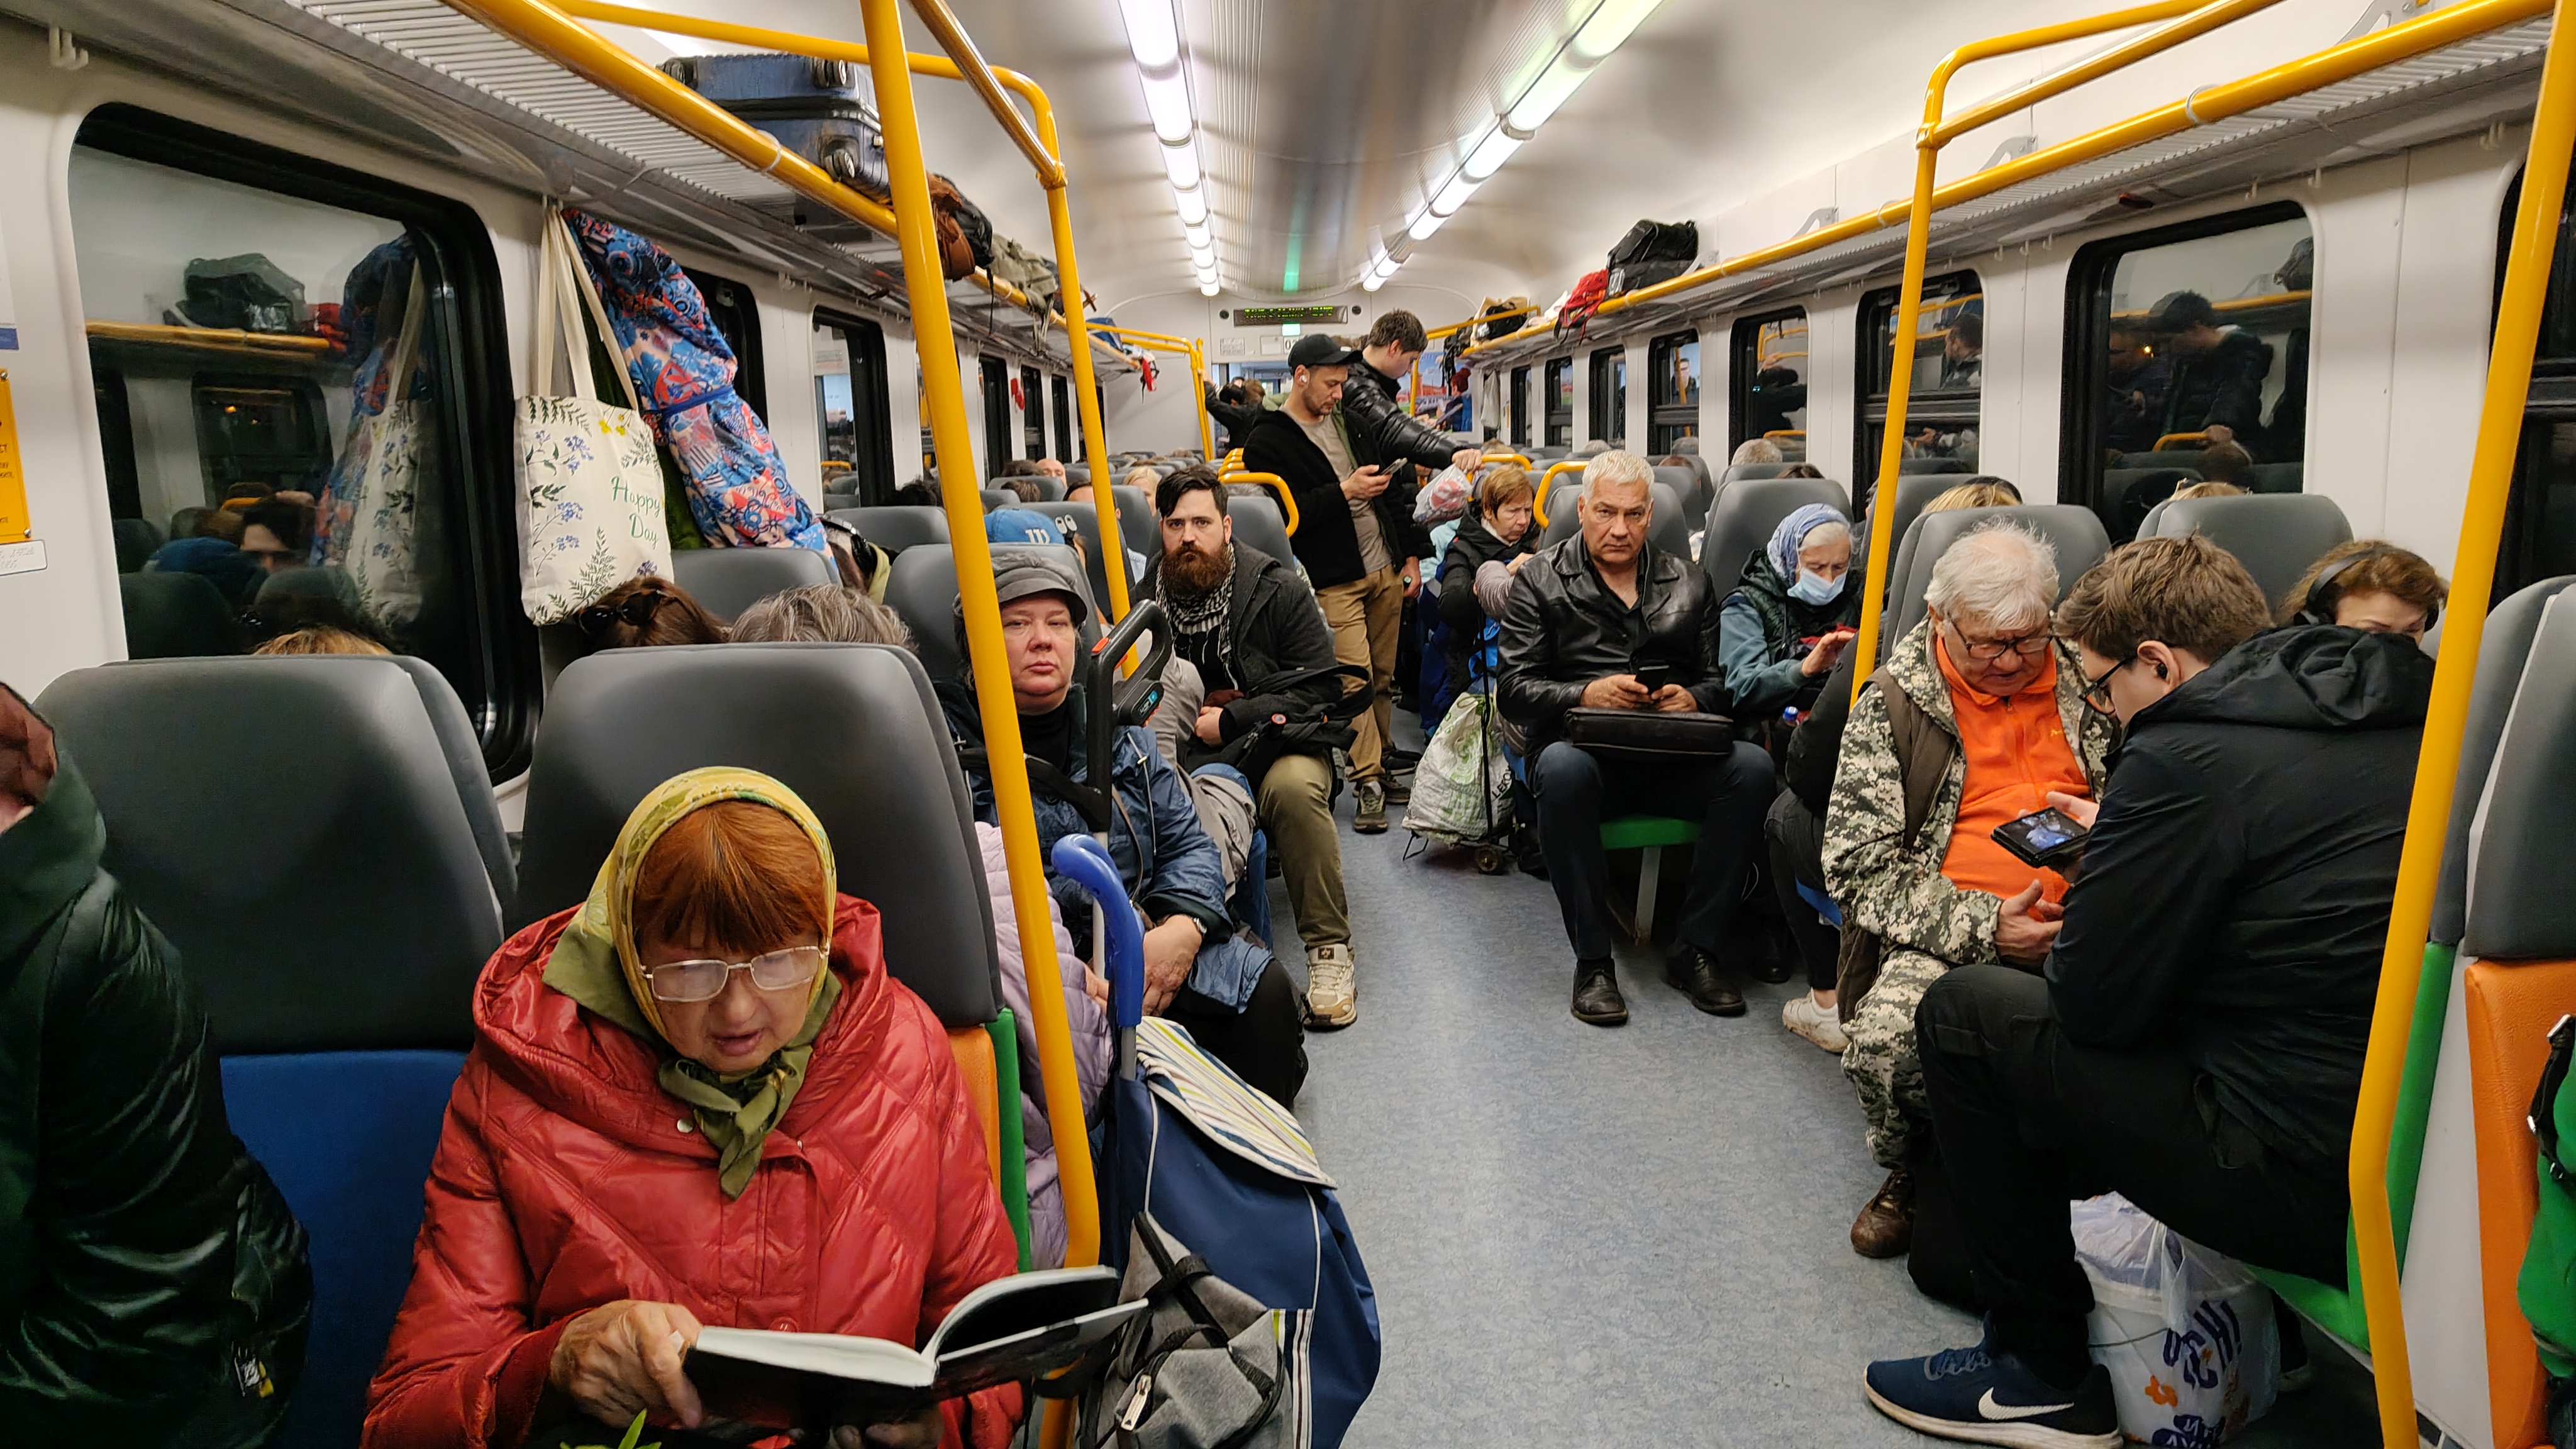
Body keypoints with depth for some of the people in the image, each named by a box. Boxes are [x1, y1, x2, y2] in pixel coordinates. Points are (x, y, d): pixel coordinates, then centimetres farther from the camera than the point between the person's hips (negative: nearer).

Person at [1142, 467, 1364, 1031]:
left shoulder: (1277, 589, -2)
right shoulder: (1148, 594, 8)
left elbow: (1320, 691, -6)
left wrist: (1229, 721, -11)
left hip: (1272, 744, -2)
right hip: (1182, 753, 3)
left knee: (1295, 787, -37)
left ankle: (1330, 950, -24)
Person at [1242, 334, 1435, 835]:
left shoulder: (1348, 420, 14)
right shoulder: (1269, 441, -6)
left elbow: (1390, 484, 18)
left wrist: (1411, 554, 14)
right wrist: (1345, 492, -18)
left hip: (1385, 570, 6)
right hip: (1334, 581, -6)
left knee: (1383, 678, 10)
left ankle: (1382, 769, 20)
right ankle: (1368, 783, -5)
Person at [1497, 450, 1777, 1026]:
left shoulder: (1688, 583, 19)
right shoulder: (1541, 580, 10)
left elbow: (1718, 678, 15)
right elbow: (1515, 689, 1)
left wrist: (1693, 698, -9)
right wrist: (1586, 694, -17)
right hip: (1585, 747, -3)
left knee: (1752, 765, -27)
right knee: (1564, 770, -39)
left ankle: (1697, 948, -15)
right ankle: (1592, 961, -25)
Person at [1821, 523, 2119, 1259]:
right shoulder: (1891, 704, 3)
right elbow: (1857, 868, -3)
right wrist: (1983, 924, -15)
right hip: (1954, 934, -2)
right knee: (1885, 1035, -34)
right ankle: (1914, 1173, 3)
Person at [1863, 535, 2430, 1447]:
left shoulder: (2186, 756, -17)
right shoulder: (2404, 711, 9)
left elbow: (2092, 1001, -12)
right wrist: (2126, 845, 25)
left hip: (2320, 1199, -9)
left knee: (1964, 1013, 1)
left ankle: (2043, 1376, 14)